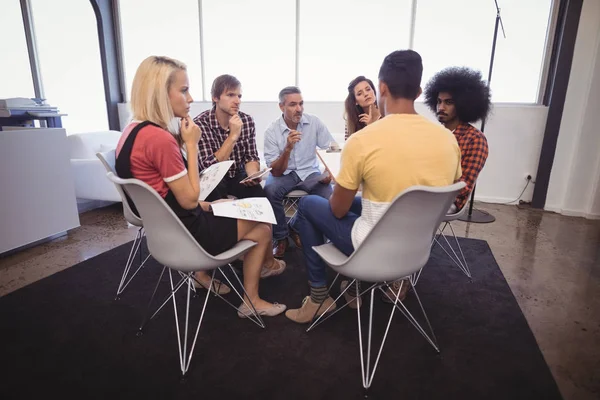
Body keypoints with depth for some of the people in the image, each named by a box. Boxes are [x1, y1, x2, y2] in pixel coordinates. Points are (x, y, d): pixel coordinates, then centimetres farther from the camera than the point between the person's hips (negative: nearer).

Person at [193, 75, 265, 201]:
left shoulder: (247, 120, -6)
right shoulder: (200, 123, -19)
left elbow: (250, 156, 0)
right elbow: (208, 167, -24)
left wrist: (253, 175, -23)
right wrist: (233, 136, -30)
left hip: (238, 175, 3)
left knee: (258, 193, -25)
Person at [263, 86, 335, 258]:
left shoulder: (314, 122, -6)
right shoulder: (272, 131, -11)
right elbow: (275, 172, -14)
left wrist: (329, 171, -24)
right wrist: (288, 148, -30)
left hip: (309, 172, 1)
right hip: (283, 174, -1)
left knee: (329, 193, -27)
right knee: (269, 191, -33)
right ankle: (281, 237, -8)